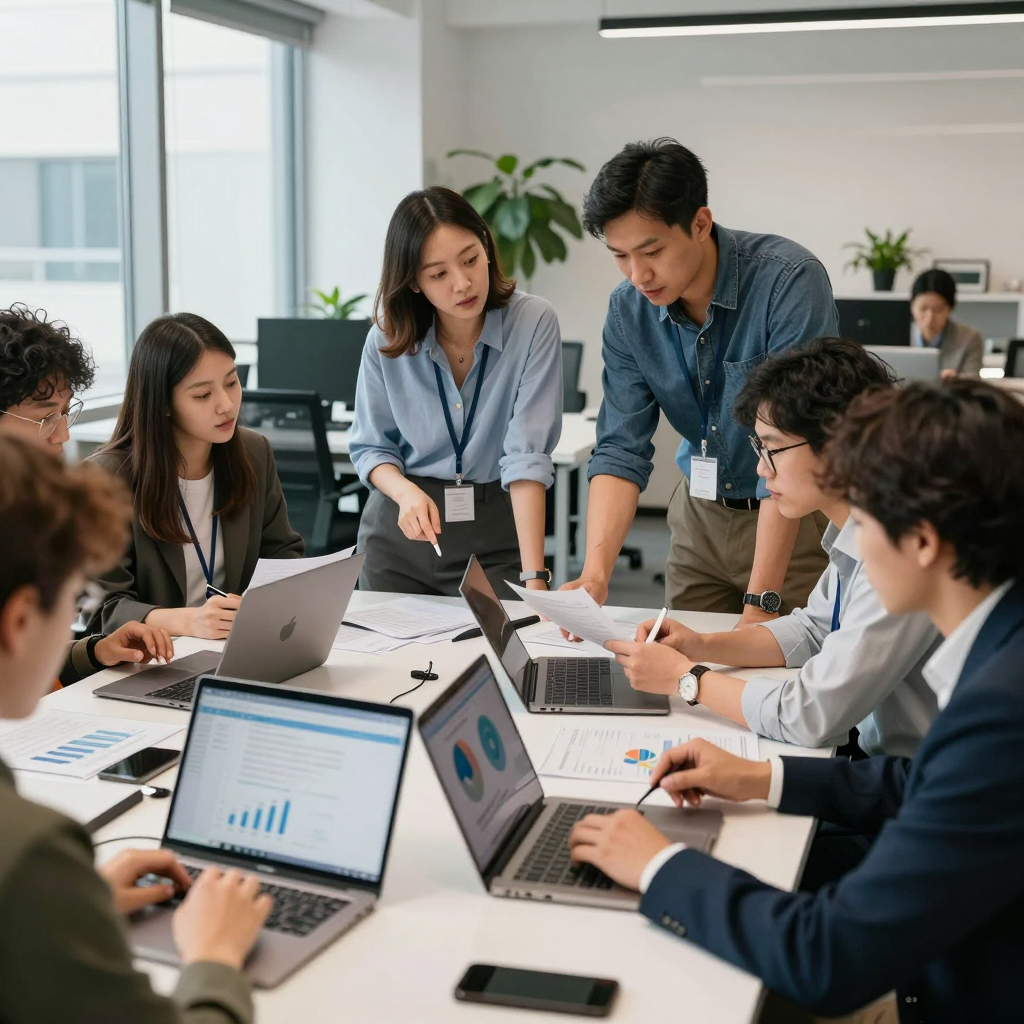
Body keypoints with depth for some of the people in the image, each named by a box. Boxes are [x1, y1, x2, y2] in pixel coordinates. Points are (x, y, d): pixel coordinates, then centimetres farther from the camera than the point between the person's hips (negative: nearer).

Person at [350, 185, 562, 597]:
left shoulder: (534, 322, -16)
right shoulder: (388, 338, -7)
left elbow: (527, 454, -23)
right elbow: (370, 447, 3)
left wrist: (534, 576, -31)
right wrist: (405, 492, -20)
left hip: (497, 532, -2)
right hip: (399, 530, 3)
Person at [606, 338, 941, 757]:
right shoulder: (852, 528, 2)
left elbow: (810, 717, -25)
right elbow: (813, 629, 18)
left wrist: (685, 678, -11)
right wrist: (700, 646, 4)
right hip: (873, 749, 7)